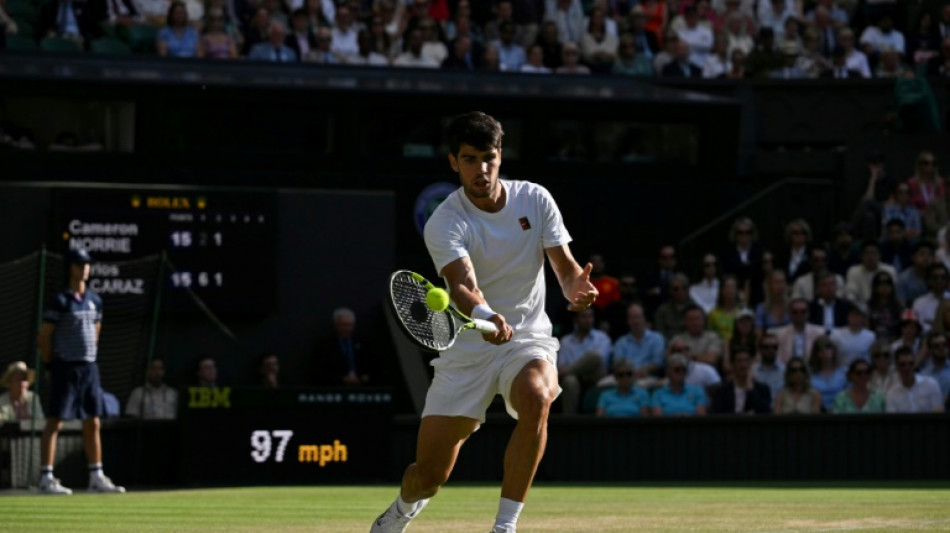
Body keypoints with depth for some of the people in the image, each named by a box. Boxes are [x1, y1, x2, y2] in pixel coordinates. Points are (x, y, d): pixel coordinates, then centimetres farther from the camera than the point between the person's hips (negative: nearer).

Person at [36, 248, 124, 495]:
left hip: (89, 367, 7)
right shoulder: (61, 301, -9)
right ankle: (46, 478, -8)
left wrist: (88, 358, 14)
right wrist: (52, 366, -5)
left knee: (93, 423, 9)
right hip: (66, 367, -7)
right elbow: (43, 337, -8)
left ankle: (97, 477, 14)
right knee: (55, 422, -7)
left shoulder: (95, 300, 12)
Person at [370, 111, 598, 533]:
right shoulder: (444, 224, -13)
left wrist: (577, 288, -32)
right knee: (429, 476, -1)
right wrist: (484, 316, -53)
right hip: (466, 349, -1)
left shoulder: (535, 200, -3)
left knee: (536, 398, -36)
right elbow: (462, 285, -31)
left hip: (528, 340, 1)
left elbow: (566, 267, -7)